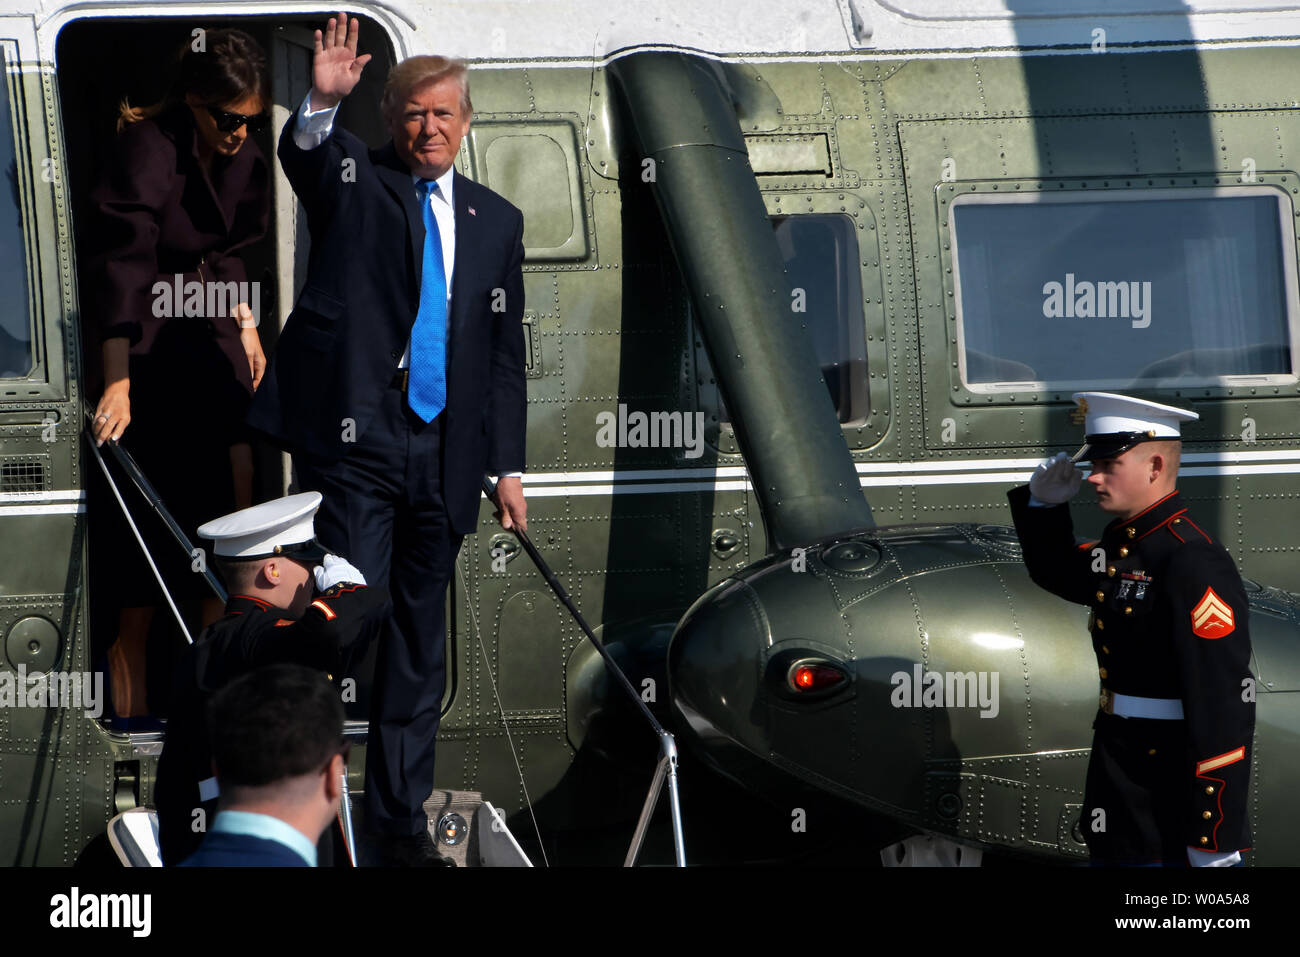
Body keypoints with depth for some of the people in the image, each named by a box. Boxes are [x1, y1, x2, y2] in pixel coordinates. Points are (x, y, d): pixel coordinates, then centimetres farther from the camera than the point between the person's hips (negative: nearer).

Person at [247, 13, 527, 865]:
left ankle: (401, 818, 19)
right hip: (355, 439, -4)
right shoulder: (354, 178, 4)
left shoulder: (496, 221, 14)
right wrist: (321, 105, -42)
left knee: (420, 647, 10)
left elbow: (506, 352, 15)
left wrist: (508, 465, 10)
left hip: (443, 453, 4)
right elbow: (304, 157, -20)